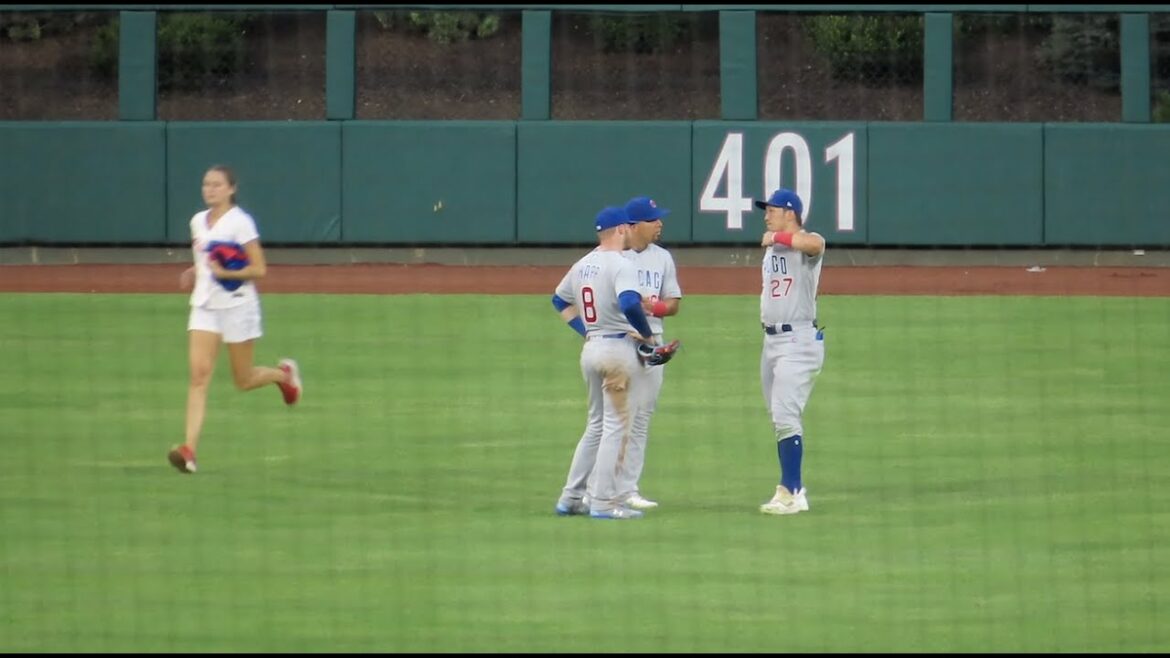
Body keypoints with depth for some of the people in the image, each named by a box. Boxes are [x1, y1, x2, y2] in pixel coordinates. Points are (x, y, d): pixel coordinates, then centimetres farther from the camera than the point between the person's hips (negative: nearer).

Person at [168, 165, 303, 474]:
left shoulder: (240, 222, -11)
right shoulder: (198, 222, 8)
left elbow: (259, 269, -12)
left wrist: (225, 272, -22)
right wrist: (194, 274, 5)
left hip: (238, 306, -5)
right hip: (205, 307, 5)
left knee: (243, 380, 8)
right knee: (199, 375, -11)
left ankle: (284, 374, 42)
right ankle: (189, 449, -20)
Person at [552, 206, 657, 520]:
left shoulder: (582, 265, 12)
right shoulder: (620, 264, -14)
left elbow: (560, 300, 24)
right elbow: (629, 303, -29)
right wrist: (647, 334, -15)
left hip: (591, 349, 8)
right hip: (619, 349, -8)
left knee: (596, 426, 17)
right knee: (616, 426, -3)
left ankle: (571, 497, 16)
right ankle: (603, 502, -5)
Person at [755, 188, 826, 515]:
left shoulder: (805, 244, -10)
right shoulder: (771, 250, 18)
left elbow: (814, 244, -35)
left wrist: (778, 237, -22)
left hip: (798, 340, -9)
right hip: (771, 340, 9)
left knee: (785, 416, -15)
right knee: (779, 418, 11)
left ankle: (790, 492, -15)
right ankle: (793, 489, 18)